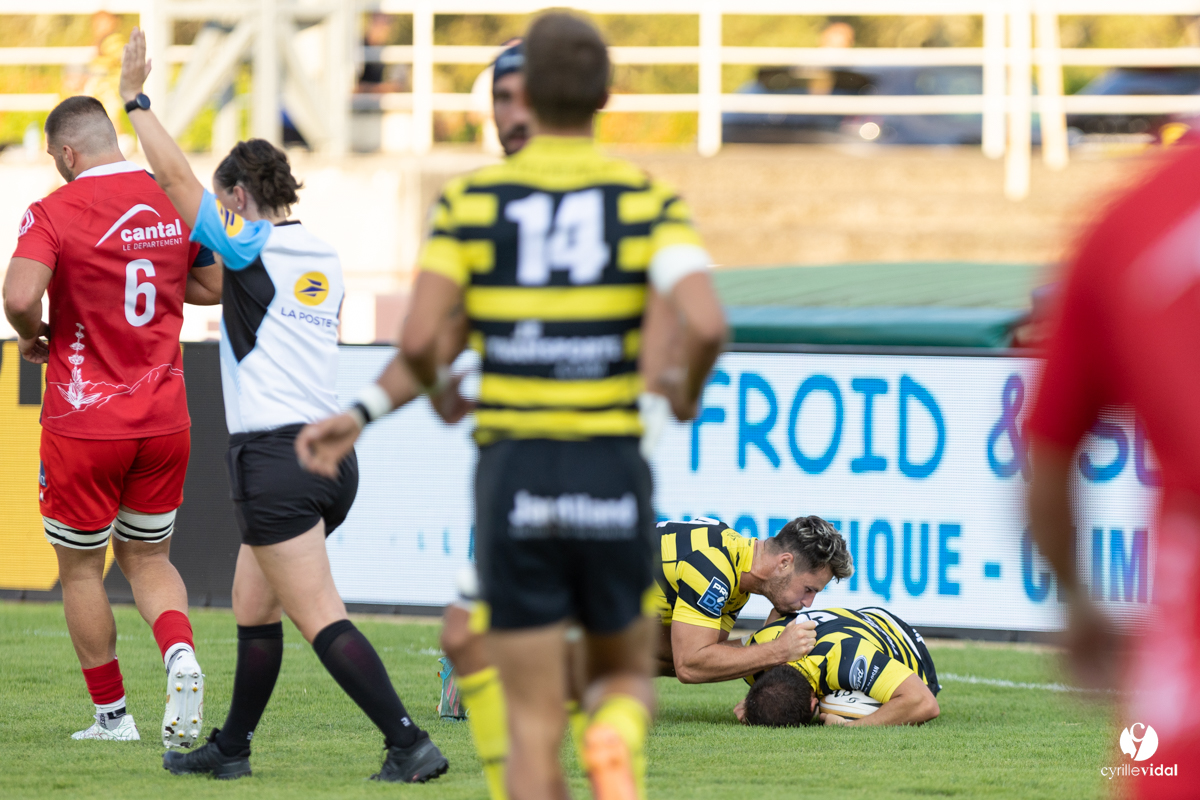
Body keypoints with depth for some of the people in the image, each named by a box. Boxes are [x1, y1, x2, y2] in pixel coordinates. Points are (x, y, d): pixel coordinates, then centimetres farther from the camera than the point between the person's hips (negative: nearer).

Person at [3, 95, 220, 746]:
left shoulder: (55, 211, -13)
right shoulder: (175, 202, 2)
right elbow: (215, 287, 14)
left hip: (83, 422, -4)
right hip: (166, 417, 4)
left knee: (81, 568, 12)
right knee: (147, 558, 17)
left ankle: (111, 715, 14)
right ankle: (180, 655, -12)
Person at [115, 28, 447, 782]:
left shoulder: (250, 245, -7)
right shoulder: (322, 256, 14)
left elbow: (174, 173, -6)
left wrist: (136, 98, 5)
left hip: (274, 456, -8)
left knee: (323, 618, -11)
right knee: (252, 607, 20)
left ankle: (411, 744, -19)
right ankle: (230, 748, 27)